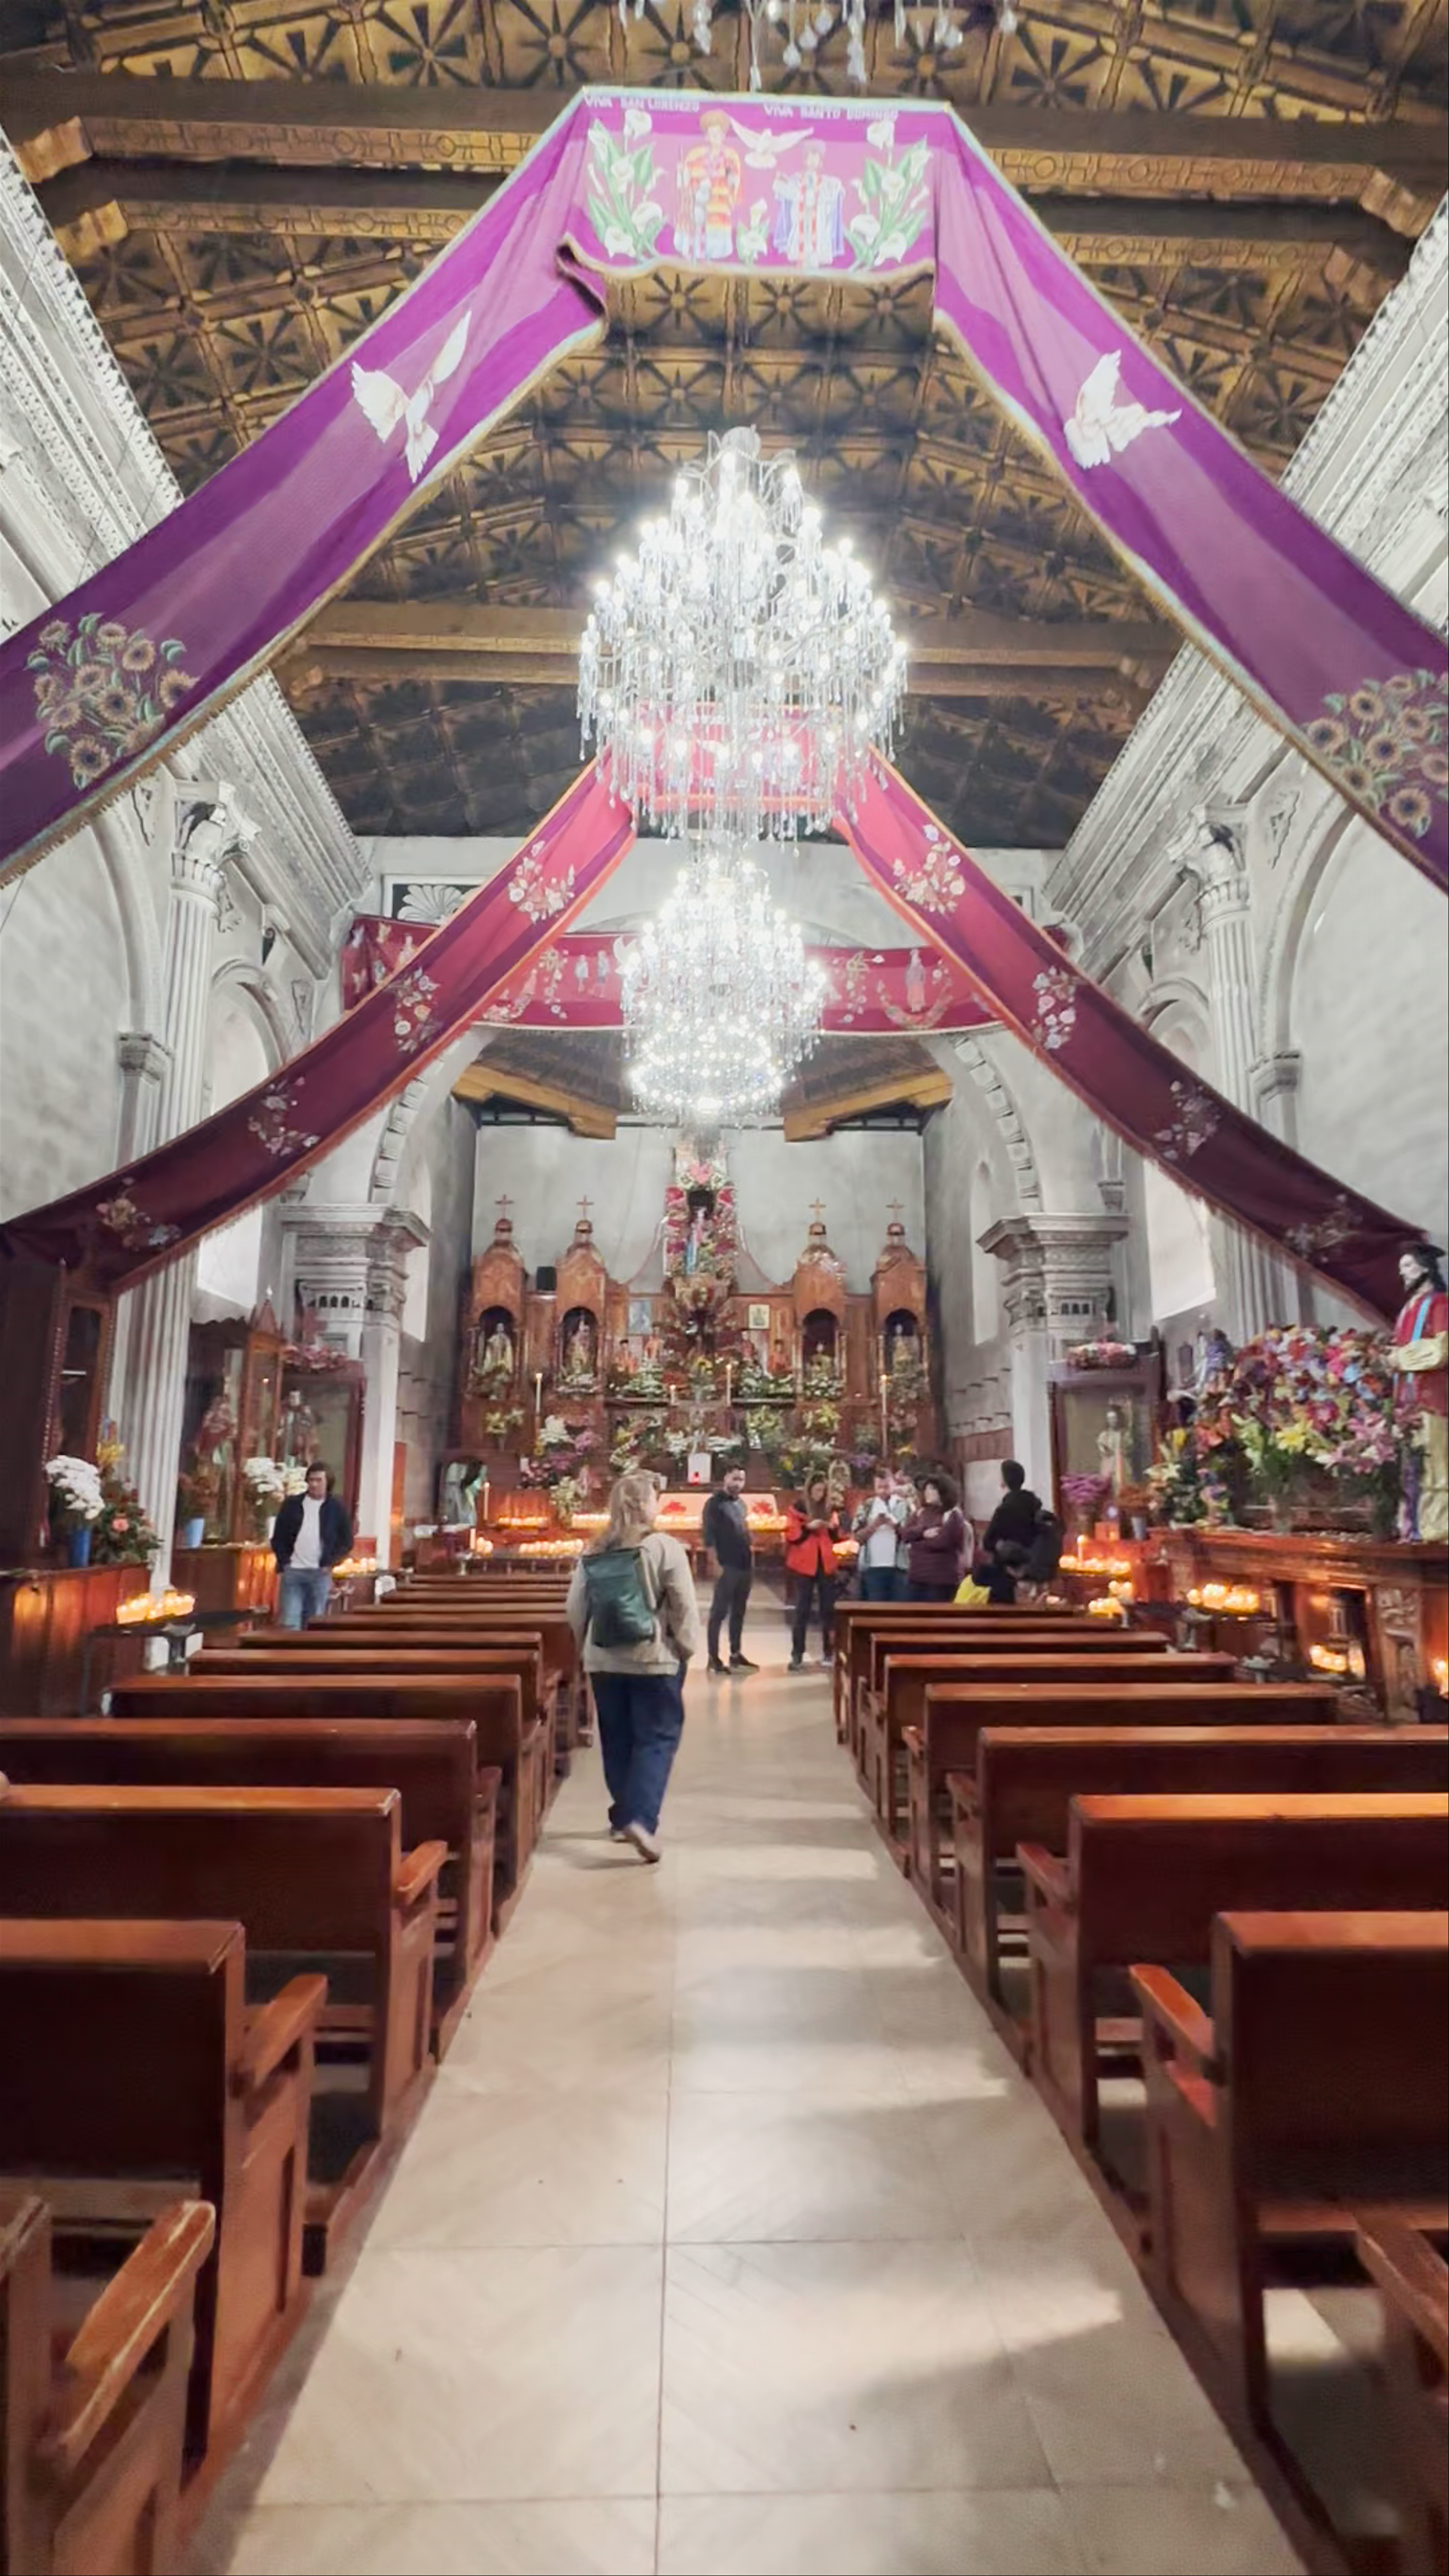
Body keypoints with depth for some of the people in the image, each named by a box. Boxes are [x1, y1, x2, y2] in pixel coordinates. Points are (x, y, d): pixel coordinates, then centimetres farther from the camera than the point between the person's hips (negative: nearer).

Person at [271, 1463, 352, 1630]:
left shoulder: (336, 1508, 2)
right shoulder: (292, 1504, 5)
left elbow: (346, 1540, 6)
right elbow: (278, 1537, 8)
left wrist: (329, 1563, -3)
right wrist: (284, 1562, -2)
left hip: (320, 1573, 0)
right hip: (292, 1571, 0)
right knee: (290, 1624, -5)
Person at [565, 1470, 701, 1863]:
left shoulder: (594, 1552, 2)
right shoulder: (664, 1547, -12)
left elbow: (575, 1608, 6)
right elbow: (685, 1607, -12)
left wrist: (589, 1644, 19)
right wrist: (688, 1648, 0)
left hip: (603, 1660, 5)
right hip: (654, 1659, -5)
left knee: (617, 1740, 16)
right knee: (657, 1738, 3)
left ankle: (622, 1818, 25)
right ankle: (641, 1819, -9)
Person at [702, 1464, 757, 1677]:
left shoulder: (741, 1503, 15)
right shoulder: (715, 1503, -8)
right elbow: (708, 1535, -13)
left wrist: (751, 1559, 14)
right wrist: (716, 1564, -18)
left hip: (745, 1565, 8)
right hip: (727, 1567, -7)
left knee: (739, 1612, 13)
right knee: (720, 1612, -4)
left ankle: (736, 1654, 21)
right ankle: (714, 1658, 0)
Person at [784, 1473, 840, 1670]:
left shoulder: (830, 1509, 11)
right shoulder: (797, 1508, -2)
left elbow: (836, 1538, 15)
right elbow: (791, 1535, -7)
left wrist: (834, 1528, -6)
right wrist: (808, 1527, -20)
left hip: (826, 1563, 4)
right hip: (805, 1564, -4)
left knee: (829, 1608, 5)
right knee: (803, 1609, -1)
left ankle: (828, 1652, 14)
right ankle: (797, 1655, 4)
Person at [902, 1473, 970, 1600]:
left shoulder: (953, 1515, -5)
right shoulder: (920, 1513, 17)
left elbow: (942, 1541, -17)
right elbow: (906, 1534, 4)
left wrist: (917, 1543, -3)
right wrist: (923, 1533, -15)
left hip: (941, 1579, -6)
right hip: (917, 1576, 6)